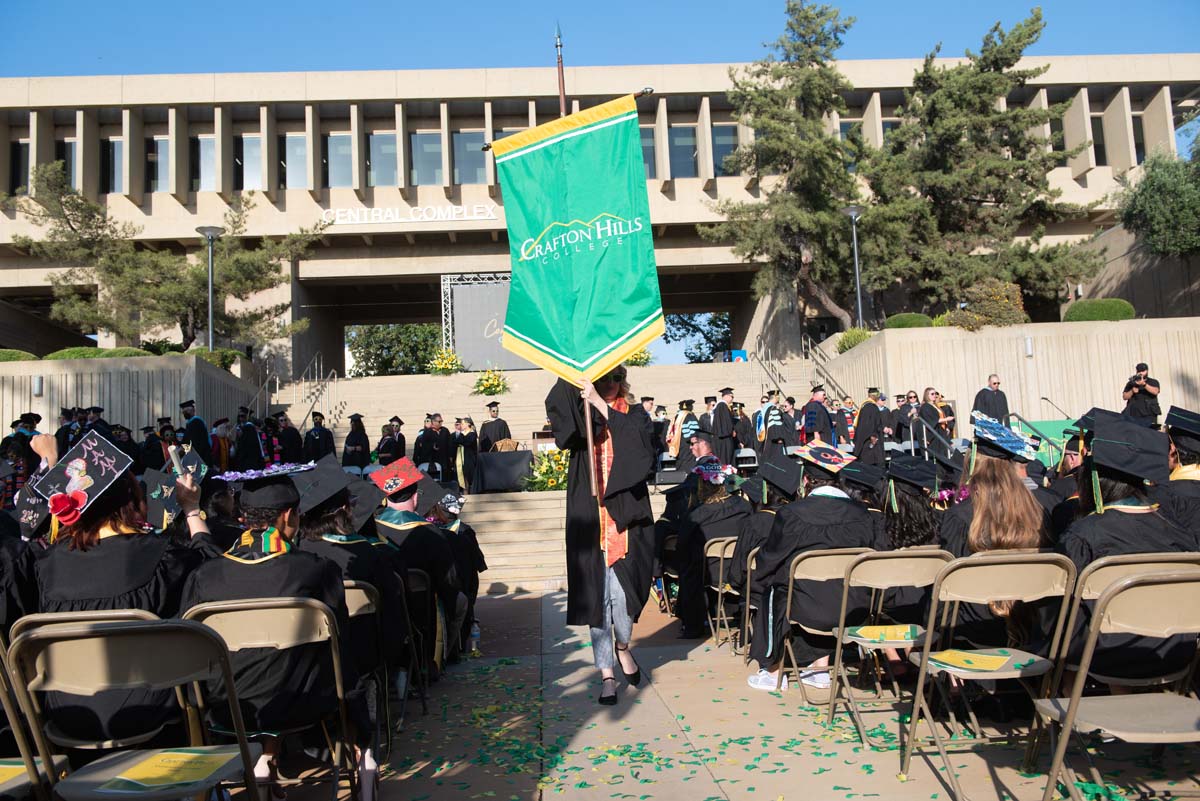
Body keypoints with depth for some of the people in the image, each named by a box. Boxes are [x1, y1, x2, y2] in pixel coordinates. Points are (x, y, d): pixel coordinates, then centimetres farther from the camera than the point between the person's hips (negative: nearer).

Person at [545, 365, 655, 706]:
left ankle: (622, 646, 28)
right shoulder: (581, 417, 7)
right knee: (597, 596, 4)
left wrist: (599, 403, -22)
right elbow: (555, 405, -15)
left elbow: (638, 440, -17)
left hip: (626, 520, -1)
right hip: (588, 521, 1)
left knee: (620, 593, -5)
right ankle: (607, 674, 18)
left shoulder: (635, 416, 7)